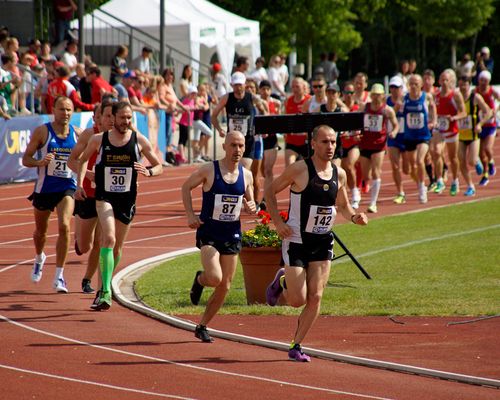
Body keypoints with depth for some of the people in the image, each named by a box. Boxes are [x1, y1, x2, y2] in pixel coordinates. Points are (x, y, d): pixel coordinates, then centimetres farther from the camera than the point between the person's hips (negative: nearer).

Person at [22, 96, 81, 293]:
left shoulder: (78, 134, -1)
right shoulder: (42, 132, -8)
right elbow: (26, 159, -6)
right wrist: (40, 162, -26)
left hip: (67, 188, 0)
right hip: (44, 188, 0)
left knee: (64, 227, -20)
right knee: (40, 230, 17)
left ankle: (59, 276, -13)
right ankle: (39, 258, 52)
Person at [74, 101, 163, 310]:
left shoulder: (139, 140, -2)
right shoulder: (98, 140, -2)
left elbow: (159, 166, 5)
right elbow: (83, 160, 16)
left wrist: (149, 172, -17)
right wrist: (79, 183, 2)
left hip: (127, 199, 2)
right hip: (104, 197, -2)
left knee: (117, 247, 13)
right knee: (109, 239, -22)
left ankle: (104, 287, 34)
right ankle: (106, 292, -26)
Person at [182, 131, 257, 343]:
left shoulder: (246, 175, 3)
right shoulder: (209, 170, -9)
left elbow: (250, 202, 15)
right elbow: (186, 186, 4)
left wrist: (251, 208, -9)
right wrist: (190, 215, -6)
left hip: (232, 235, 5)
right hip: (208, 233, -5)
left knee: (225, 286, 6)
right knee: (215, 278, -22)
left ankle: (202, 326, 22)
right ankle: (199, 280, 17)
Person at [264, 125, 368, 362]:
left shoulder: (339, 174, 3)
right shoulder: (299, 170, -12)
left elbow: (342, 206, 17)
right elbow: (270, 191, -3)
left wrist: (354, 217, -5)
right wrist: (278, 222, -14)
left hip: (323, 244, 4)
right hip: (296, 242, -4)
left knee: (315, 297, -4)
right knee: (298, 300, -6)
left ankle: (296, 345, 9)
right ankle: (282, 282, 28)